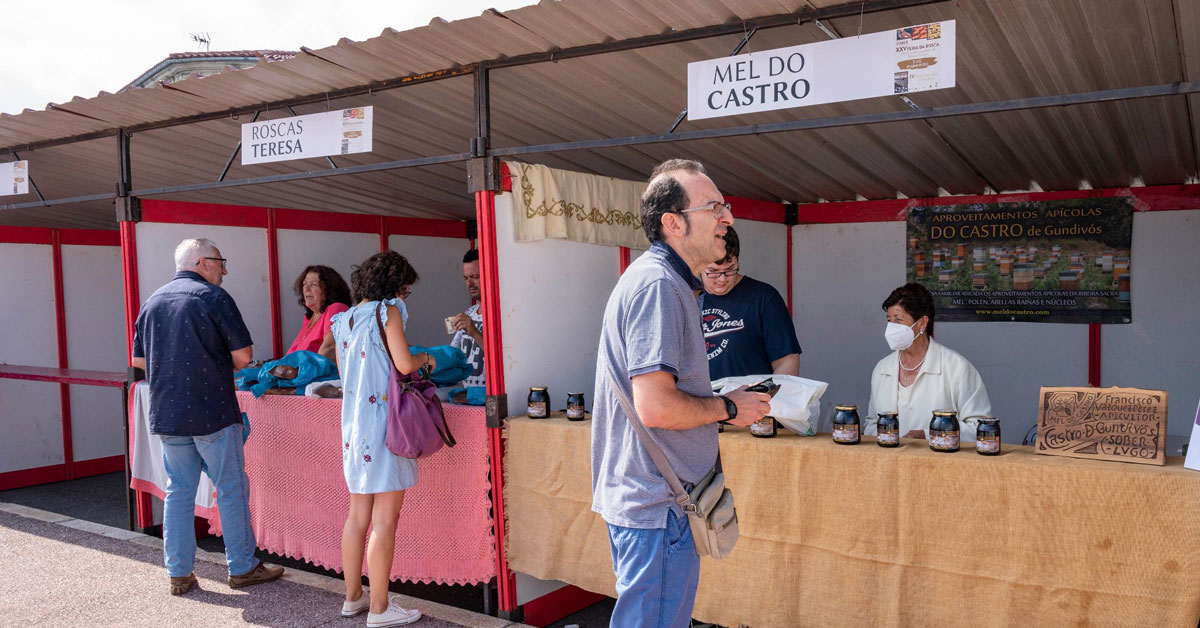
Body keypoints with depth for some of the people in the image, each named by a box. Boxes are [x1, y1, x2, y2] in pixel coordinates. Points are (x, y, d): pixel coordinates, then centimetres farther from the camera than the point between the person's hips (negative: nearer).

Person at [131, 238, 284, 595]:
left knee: (178, 491, 12)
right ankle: (242, 568, 12)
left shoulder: (153, 302, 10)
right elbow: (243, 355, -11)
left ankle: (178, 574, 17)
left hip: (166, 414, 6)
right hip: (212, 412, -6)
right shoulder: (212, 297, -8)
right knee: (231, 489, 4)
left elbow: (139, 359, 15)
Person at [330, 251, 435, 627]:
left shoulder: (343, 319, 12)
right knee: (384, 521, -2)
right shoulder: (388, 310, -9)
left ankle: (353, 597, 26)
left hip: (353, 424, 8)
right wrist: (426, 359, 3)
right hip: (385, 423, -8)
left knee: (358, 516, 16)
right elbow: (403, 364, -19)